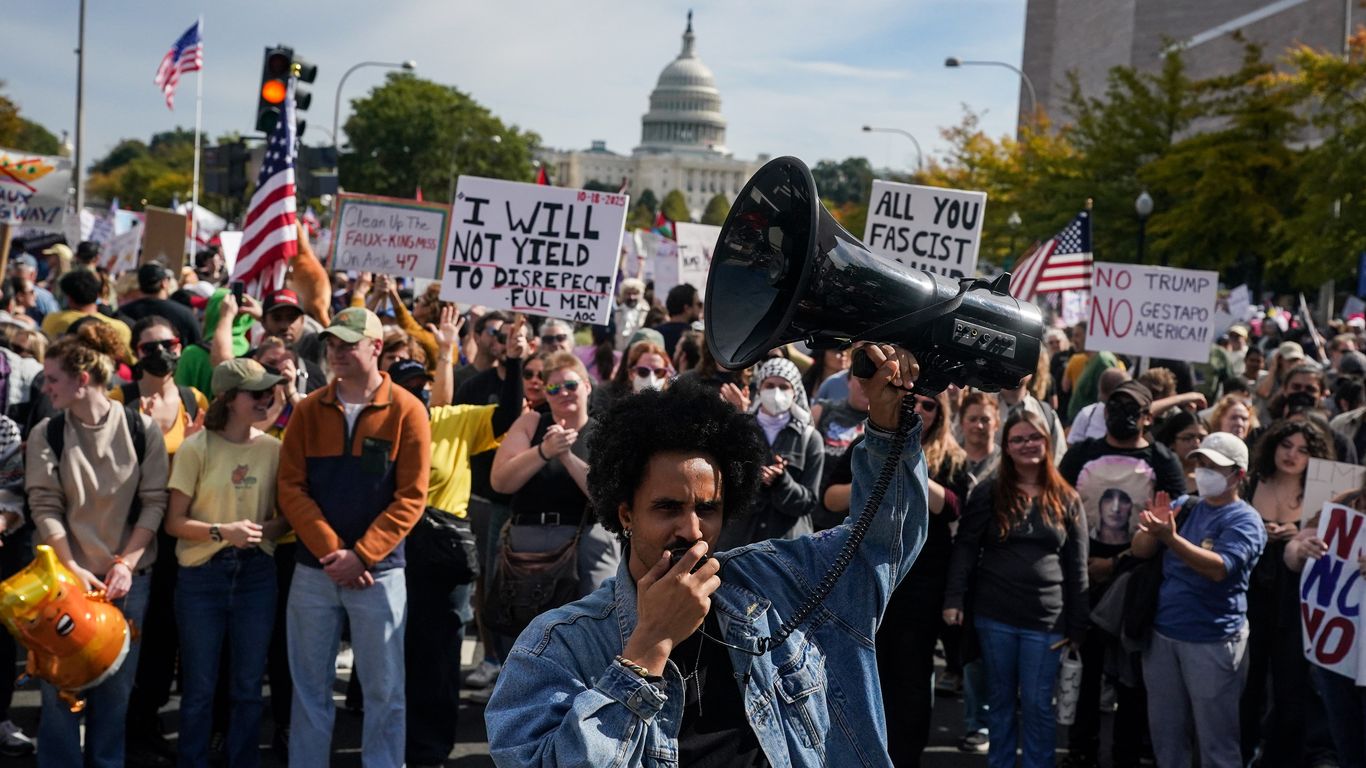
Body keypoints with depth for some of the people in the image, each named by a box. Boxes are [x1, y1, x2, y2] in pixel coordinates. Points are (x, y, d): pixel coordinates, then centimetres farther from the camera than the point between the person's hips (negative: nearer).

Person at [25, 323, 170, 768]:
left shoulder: (141, 429, -2)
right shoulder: (46, 434, 0)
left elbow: (154, 502, -3)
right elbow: (45, 508, -4)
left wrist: (126, 563, -11)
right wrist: (72, 569, -14)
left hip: (128, 578, 0)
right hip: (66, 577, 0)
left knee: (115, 688, 6)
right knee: (61, 686, 0)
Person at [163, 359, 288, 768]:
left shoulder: (273, 449, 1)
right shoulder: (196, 447, -7)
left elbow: (285, 515, 10)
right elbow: (174, 522, -6)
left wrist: (268, 530, -11)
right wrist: (222, 532, -20)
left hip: (256, 573, 3)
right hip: (202, 575, -3)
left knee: (248, 685, 10)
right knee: (199, 687, 6)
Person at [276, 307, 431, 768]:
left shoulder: (406, 411, -3)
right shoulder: (309, 410, 4)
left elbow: (410, 497, -7)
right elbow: (291, 487, 0)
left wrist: (361, 555, -13)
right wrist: (330, 550, -11)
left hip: (379, 572, -2)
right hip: (314, 570, 2)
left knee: (384, 689, 3)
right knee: (310, 687, 9)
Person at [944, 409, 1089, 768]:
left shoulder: (1067, 499, 3)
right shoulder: (988, 493, 1)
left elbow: (1076, 566, 4)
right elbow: (965, 548, -1)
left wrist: (1077, 625, 2)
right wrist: (954, 599, -10)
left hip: (1046, 620, 0)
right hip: (994, 616, 0)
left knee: (1038, 705, 4)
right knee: (1000, 700, 12)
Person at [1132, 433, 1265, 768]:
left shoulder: (1244, 520, -8)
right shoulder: (1185, 507, 11)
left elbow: (1220, 568, -25)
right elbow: (1140, 550, 5)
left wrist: (1171, 538, -37)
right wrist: (1153, 527, -16)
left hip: (1213, 642, -6)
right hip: (1163, 635, 6)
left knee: (1216, 740, 1)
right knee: (1166, 737, 15)